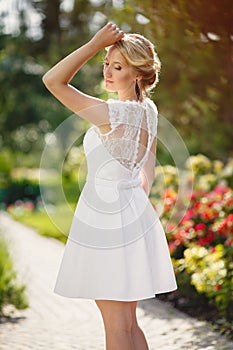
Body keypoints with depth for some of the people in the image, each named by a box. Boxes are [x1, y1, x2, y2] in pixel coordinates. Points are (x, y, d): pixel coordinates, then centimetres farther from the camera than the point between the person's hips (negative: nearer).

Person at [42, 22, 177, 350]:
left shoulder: (115, 113, -22)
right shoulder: (149, 110, 4)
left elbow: (53, 81, -24)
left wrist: (95, 43, -21)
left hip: (105, 222, -8)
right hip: (136, 220, 8)